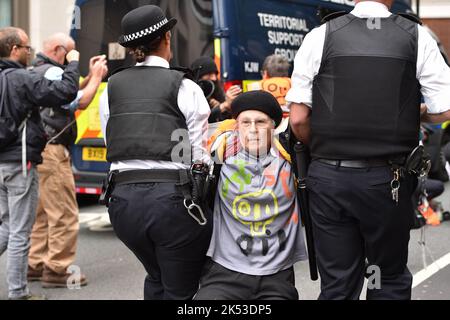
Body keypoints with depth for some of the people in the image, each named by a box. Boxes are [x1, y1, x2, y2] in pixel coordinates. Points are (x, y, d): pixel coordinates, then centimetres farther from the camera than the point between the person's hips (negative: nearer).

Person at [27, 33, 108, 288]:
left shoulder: (35, 73, 20)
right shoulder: (53, 73, -12)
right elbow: (80, 102, -14)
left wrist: (91, 77, 14)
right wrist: (96, 77, -1)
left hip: (37, 150, 11)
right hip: (52, 151, -11)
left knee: (42, 212, 14)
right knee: (64, 214, -7)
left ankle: (36, 264, 18)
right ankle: (57, 269, -5)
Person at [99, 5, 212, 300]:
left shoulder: (112, 89, 11)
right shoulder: (184, 87, -2)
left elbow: (113, 146, 6)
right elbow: (200, 156, -4)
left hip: (124, 198, 5)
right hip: (173, 198, -4)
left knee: (157, 278, 28)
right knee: (182, 292, 7)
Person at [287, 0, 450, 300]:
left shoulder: (321, 36, -3)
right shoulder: (416, 37, -3)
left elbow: (298, 118, -5)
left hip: (330, 176, 1)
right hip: (389, 181, 0)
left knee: (337, 285, 9)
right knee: (391, 280, 16)